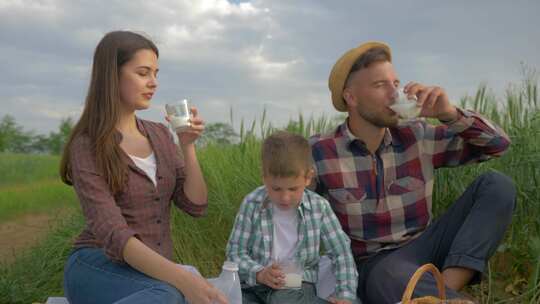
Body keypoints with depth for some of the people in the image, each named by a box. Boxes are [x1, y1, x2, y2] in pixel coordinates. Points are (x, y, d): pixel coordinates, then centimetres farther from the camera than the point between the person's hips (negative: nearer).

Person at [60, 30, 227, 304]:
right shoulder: (86, 148, -11)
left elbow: (195, 206, 4)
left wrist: (187, 146, -10)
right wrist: (184, 280, -35)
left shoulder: (160, 134, 9)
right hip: (98, 267, -4)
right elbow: (114, 235, -22)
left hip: (153, 272, 5)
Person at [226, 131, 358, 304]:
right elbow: (235, 252, -3)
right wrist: (259, 274, -21)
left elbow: (341, 252, 3)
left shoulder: (319, 207, -3)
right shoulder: (251, 204, -5)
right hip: (254, 284, 2)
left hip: (297, 285, -2)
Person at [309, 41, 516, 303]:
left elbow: (497, 143, 2)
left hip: (420, 252, 5)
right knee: (393, 277, -44)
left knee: (497, 186, -13)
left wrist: (449, 113, -15)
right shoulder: (318, 152, -10)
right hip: (371, 269, -5)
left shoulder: (417, 137, -1)